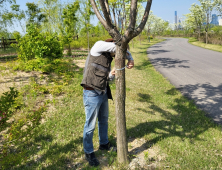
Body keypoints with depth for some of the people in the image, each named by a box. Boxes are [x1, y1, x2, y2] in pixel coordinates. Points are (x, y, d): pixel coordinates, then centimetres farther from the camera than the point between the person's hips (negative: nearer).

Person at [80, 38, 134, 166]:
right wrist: (130, 58, -6)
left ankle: (104, 144, 44)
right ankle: (89, 152, 22)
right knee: (90, 125, 4)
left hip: (103, 93, 9)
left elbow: (107, 77, 15)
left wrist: (111, 75, -6)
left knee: (104, 120, 23)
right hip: (92, 94, -9)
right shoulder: (98, 46, -8)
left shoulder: (108, 59, 15)